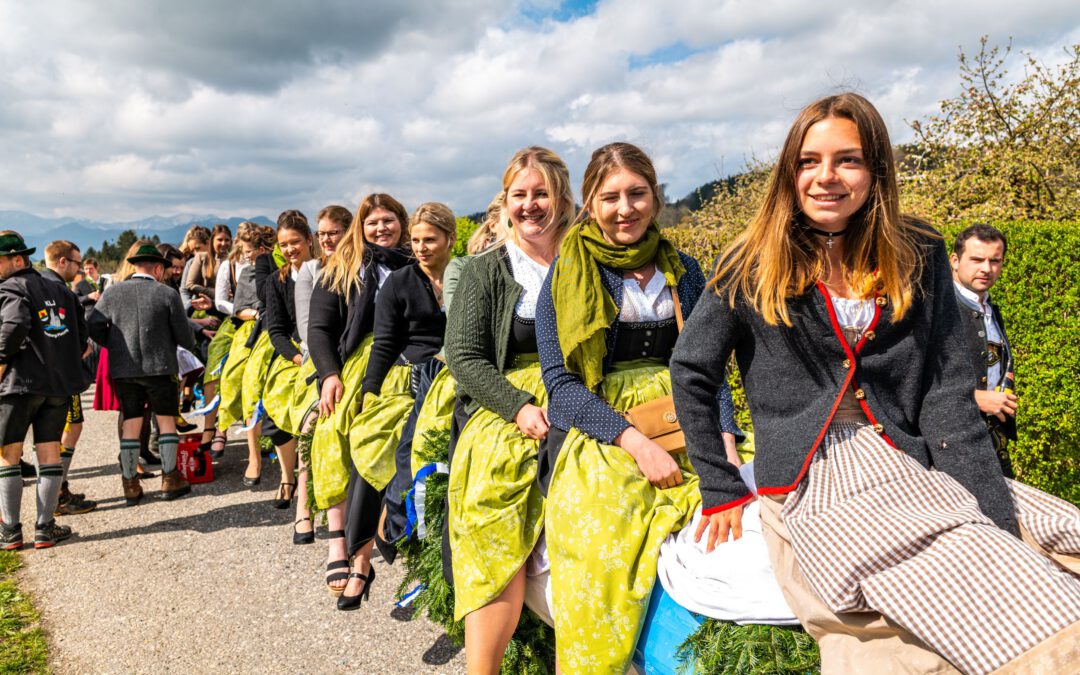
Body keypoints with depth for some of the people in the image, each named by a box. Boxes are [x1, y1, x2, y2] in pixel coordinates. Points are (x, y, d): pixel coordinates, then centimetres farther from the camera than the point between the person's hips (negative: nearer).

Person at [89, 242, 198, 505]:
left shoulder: (112, 292, 2)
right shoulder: (167, 294, -6)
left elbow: (94, 327, 1)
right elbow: (184, 335, -4)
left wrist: (116, 346, 15)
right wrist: (190, 345, 17)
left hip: (123, 369, 3)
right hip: (160, 367, -3)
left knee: (130, 425, 9)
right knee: (166, 421, 10)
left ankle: (130, 485, 14)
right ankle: (170, 480, 14)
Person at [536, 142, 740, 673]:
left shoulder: (684, 272, 14)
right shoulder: (568, 276, 4)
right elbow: (560, 382, -4)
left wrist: (725, 437, -6)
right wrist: (635, 443, -17)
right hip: (597, 429, -3)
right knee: (603, 534, -28)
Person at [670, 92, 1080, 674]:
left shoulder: (918, 257, 9)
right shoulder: (755, 266, 2)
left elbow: (947, 392, 3)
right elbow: (691, 372, 5)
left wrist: (993, 516, -8)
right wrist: (721, 490, 1)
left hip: (912, 464, 4)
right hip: (810, 478, -4)